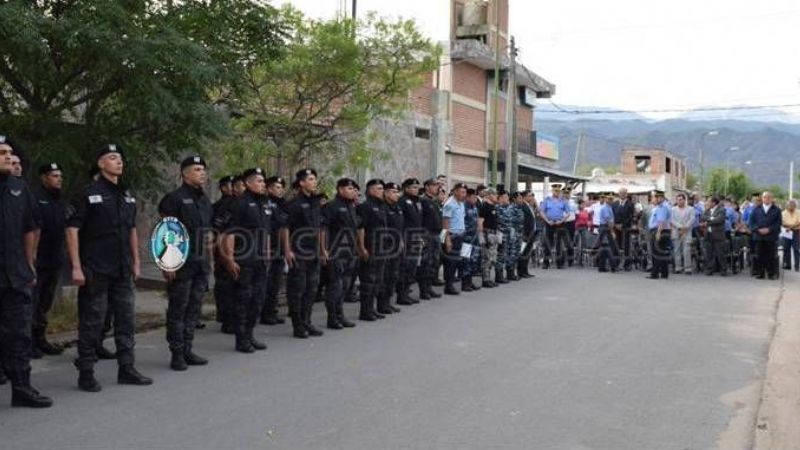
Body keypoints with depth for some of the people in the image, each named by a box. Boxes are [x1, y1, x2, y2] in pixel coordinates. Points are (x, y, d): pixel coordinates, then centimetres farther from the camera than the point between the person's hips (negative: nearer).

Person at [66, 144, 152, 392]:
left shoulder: (127, 195, 13)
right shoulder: (89, 194, -7)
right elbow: (72, 229, -10)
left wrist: (135, 262, 16)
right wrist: (76, 267, -16)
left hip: (123, 271, 6)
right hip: (96, 271, -6)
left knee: (126, 319, 10)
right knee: (91, 322, 0)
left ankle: (126, 369, 19)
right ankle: (86, 373, 10)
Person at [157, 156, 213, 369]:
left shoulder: (205, 200, 15)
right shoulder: (174, 199, -8)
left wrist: (210, 260, 17)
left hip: (201, 264, 7)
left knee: (194, 309, 11)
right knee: (178, 310, -1)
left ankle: (187, 351, 18)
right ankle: (177, 354, 5)